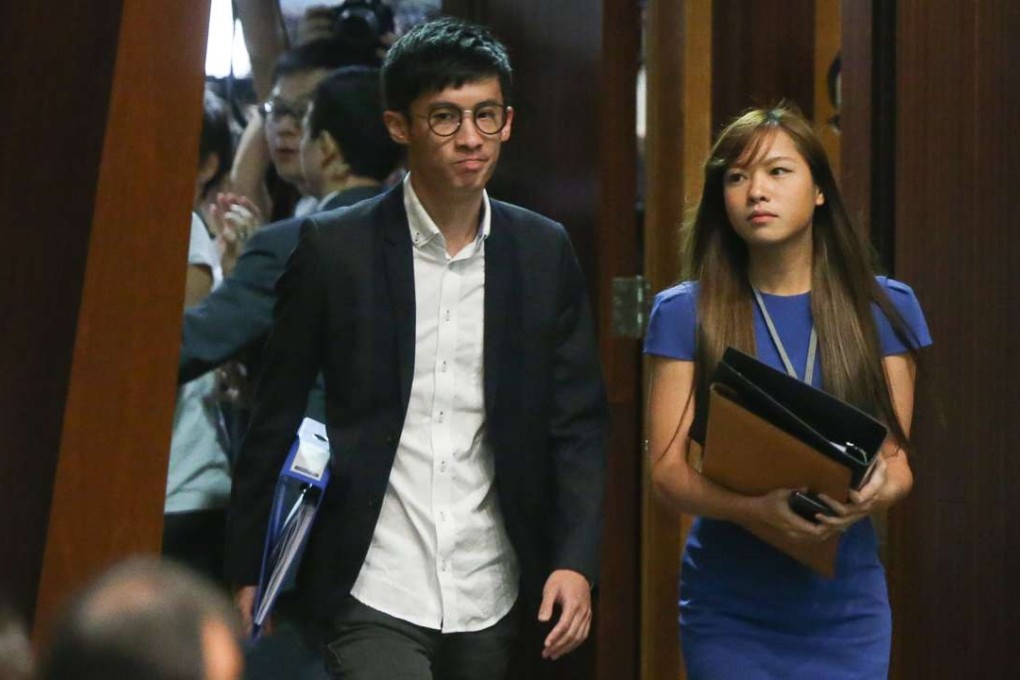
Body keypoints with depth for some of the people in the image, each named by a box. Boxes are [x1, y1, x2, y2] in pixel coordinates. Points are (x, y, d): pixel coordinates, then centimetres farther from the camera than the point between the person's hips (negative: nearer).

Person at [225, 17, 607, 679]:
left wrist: (576, 561, -6)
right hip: (375, 593, -3)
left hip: (490, 597, 3)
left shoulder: (544, 252, 4)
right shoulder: (334, 247, -4)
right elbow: (276, 421, 1)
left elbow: (577, 422, 5)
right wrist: (249, 574, 1)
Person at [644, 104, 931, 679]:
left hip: (845, 609, 1)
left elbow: (897, 460, 4)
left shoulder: (885, 308, 4)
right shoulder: (688, 314, -1)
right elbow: (668, 471, -5)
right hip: (730, 611, -1)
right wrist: (759, 508, -24)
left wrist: (877, 492, -20)